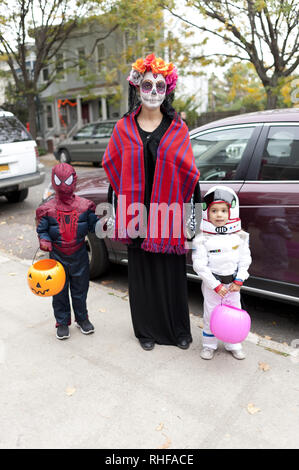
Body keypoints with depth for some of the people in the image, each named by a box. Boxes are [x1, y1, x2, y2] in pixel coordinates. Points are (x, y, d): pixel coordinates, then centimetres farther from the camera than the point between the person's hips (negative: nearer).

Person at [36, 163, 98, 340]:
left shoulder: (84, 206, -4)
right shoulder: (47, 209, -5)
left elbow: (93, 225, 2)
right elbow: (42, 229, 2)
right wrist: (44, 240, -18)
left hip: (79, 256, 1)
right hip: (57, 257, 0)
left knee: (80, 290, 15)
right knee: (59, 291, 10)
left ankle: (82, 318, 34)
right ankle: (62, 322, 27)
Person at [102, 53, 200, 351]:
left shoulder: (177, 129, 1)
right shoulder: (124, 128, 3)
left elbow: (189, 171, 3)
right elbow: (111, 164, 10)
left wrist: (175, 201, 3)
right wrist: (128, 198, 7)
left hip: (168, 213, -1)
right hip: (137, 214, 1)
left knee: (172, 273, 7)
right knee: (142, 273, 11)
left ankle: (178, 330, 29)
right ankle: (147, 330, 31)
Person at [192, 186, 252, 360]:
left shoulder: (239, 236, -3)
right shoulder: (202, 239, -13)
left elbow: (245, 260, 2)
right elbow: (200, 266, -15)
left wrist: (239, 281, -6)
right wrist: (216, 286, -15)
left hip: (233, 284, 3)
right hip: (211, 284, -3)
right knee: (211, 315, 8)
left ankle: (234, 345, 32)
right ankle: (209, 345, 28)